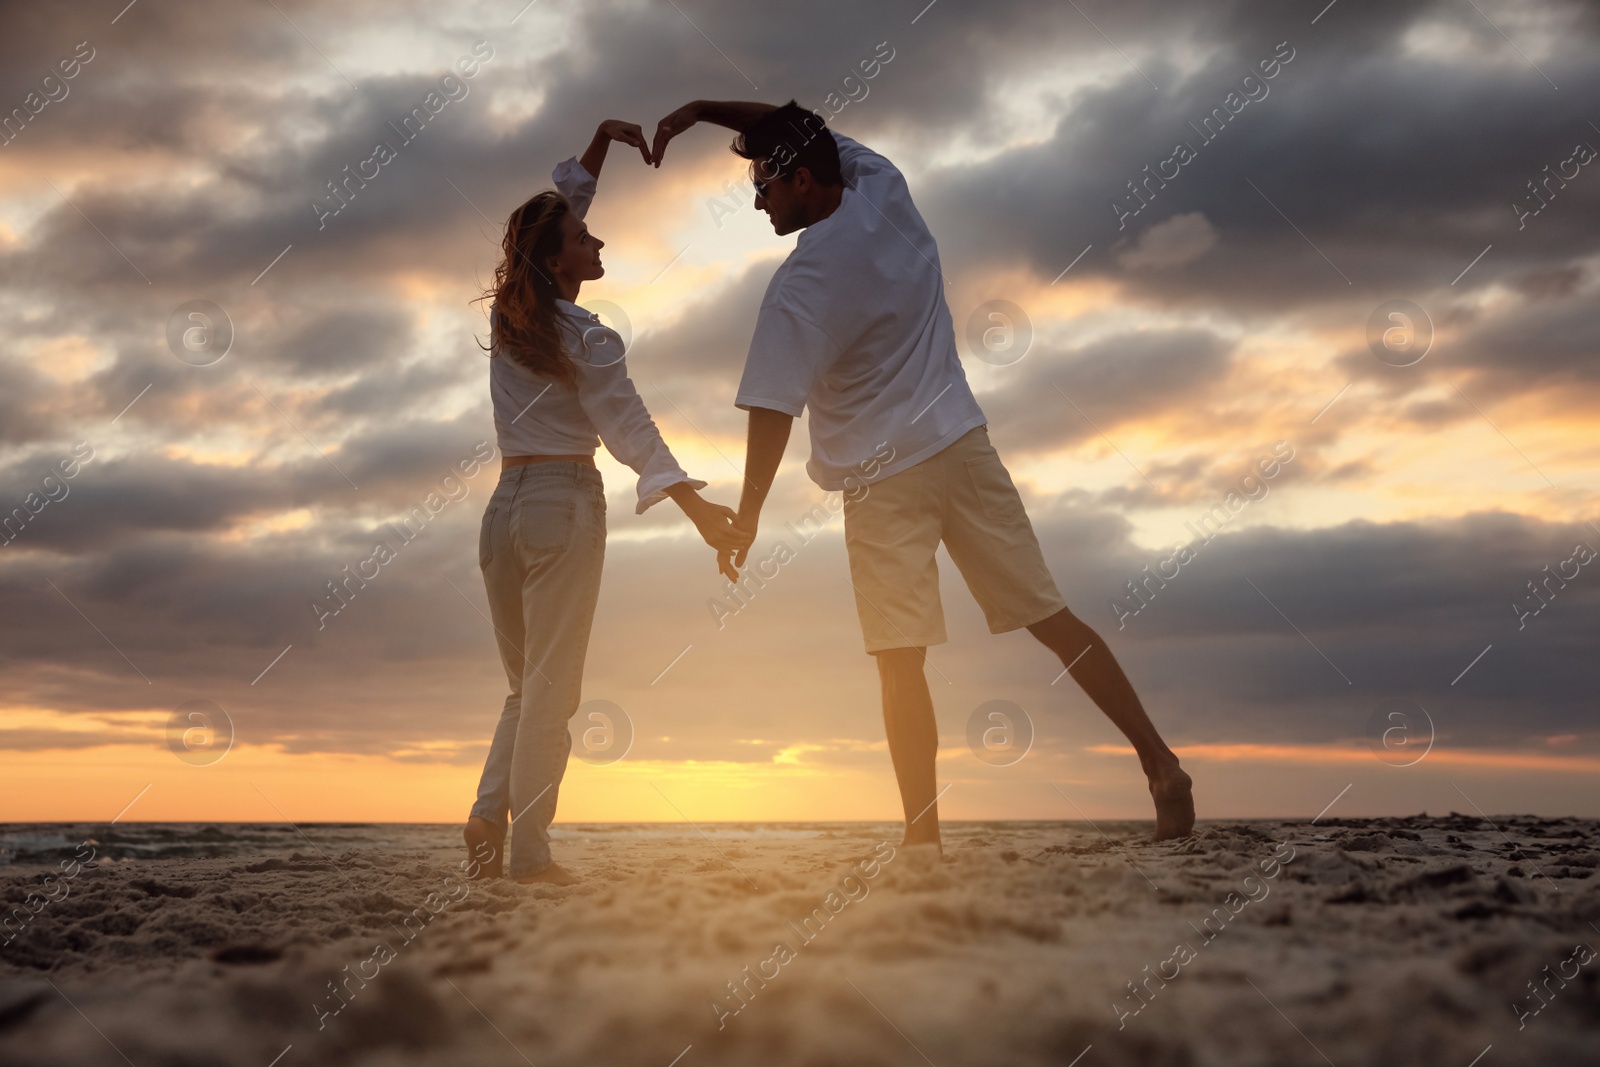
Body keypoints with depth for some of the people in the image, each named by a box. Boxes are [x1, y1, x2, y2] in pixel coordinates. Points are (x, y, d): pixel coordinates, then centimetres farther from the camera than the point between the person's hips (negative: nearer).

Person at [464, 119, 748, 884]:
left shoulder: (507, 315, 11)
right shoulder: (588, 341, -10)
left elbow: (558, 207, 24)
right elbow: (629, 427, -19)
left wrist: (600, 142, 23)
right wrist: (696, 506, -25)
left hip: (505, 504, 7)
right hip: (566, 503, -7)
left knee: (525, 685, 16)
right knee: (552, 689, -3)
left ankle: (489, 815, -1)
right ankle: (529, 849, -4)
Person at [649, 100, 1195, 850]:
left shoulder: (800, 286, -16)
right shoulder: (883, 188, 2)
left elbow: (772, 412, -17)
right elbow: (793, 127, 18)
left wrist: (747, 515, -9)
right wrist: (701, 109, 12)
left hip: (883, 479, -6)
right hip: (962, 445, 6)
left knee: (901, 661, -2)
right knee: (1050, 617, 9)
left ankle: (923, 839, -2)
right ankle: (1160, 762, 10)